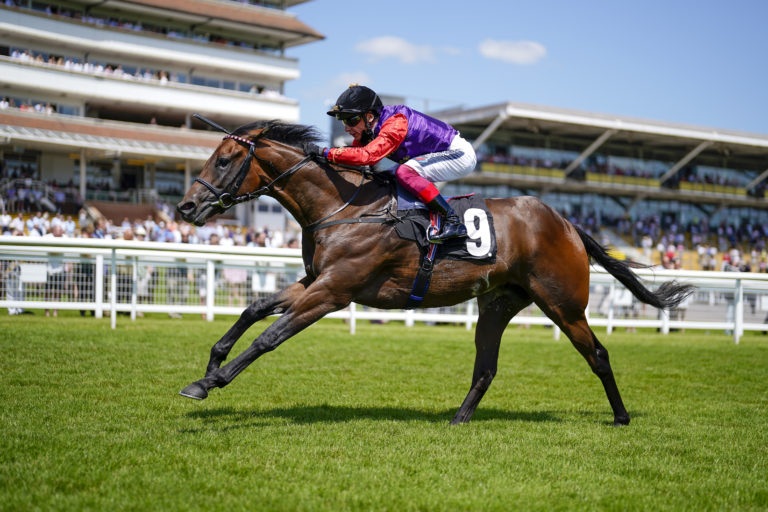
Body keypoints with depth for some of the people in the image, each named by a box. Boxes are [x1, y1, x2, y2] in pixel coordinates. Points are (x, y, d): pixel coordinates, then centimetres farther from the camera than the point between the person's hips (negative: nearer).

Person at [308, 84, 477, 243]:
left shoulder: (396, 122, -29)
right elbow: (354, 156, 6)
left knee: (405, 172, -26)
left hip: (460, 153, -10)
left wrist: (325, 152, -38)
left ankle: (453, 222, -25)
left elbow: (368, 155, -40)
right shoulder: (367, 131, 0)